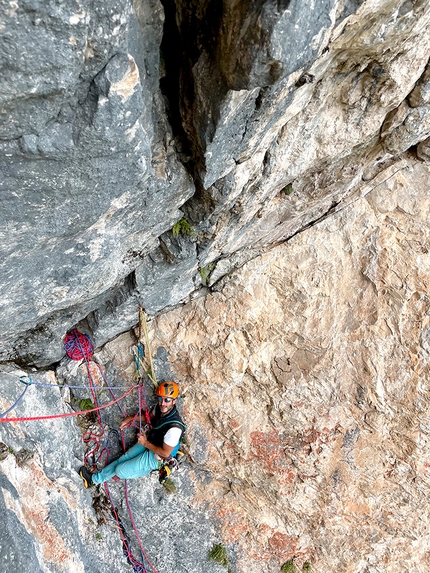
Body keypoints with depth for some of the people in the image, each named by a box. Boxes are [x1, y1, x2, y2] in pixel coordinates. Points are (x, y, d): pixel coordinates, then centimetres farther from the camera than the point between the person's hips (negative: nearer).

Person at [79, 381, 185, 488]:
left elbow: (165, 453, -27)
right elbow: (150, 416, 11)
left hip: (155, 457, -7)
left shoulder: (174, 427, -38)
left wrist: (146, 443, -19)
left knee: (120, 471, -6)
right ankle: (95, 478, 30)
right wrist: (131, 418, 5)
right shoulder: (160, 408, -15)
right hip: (148, 442, 7)